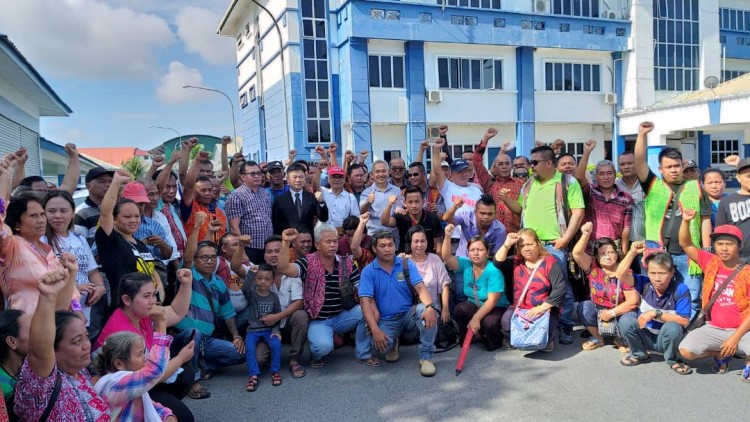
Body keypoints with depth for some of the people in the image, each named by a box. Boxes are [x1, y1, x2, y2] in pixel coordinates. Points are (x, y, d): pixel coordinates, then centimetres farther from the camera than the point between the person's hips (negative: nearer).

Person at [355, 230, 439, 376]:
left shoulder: (407, 264, -1)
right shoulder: (368, 271, -5)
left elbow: (420, 288, -13)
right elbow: (366, 301, -14)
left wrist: (430, 307, -36)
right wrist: (375, 330, -27)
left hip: (408, 315, 1)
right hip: (385, 320, -1)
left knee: (425, 310, -32)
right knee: (382, 344, -32)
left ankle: (426, 357, -17)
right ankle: (392, 343, 9)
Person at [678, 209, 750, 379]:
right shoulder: (710, 263, 0)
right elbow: (685, 244, -1)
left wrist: (735, 338, -18)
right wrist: (686, 221, -18)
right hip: (714, 328, 3)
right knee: (686, 350, -21)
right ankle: (721, 354, 11)